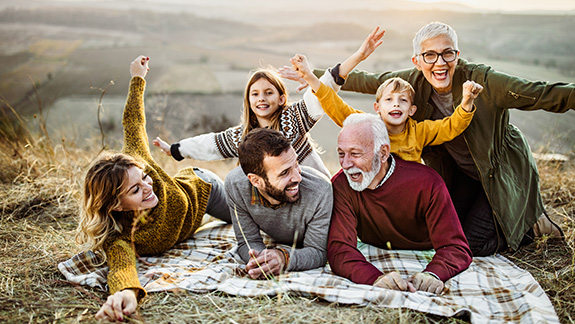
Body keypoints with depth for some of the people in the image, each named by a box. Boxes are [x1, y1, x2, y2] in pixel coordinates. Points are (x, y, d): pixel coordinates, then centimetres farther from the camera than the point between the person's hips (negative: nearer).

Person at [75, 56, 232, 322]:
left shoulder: (137, 167, -40)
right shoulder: (118, 236, -45)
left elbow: (133, 122, -26)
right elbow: (121, 265, -65)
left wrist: (137, 78, -15)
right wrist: (127, 291, -88)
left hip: (200, 188, 0)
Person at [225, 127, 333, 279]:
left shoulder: (321, 191, -38)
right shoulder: (235, 185, -29)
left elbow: (318, 252, -26)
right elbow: (249, 242, -18)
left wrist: (285, 258, -48)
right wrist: (258, 259, -43)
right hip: (279, 244, 4)